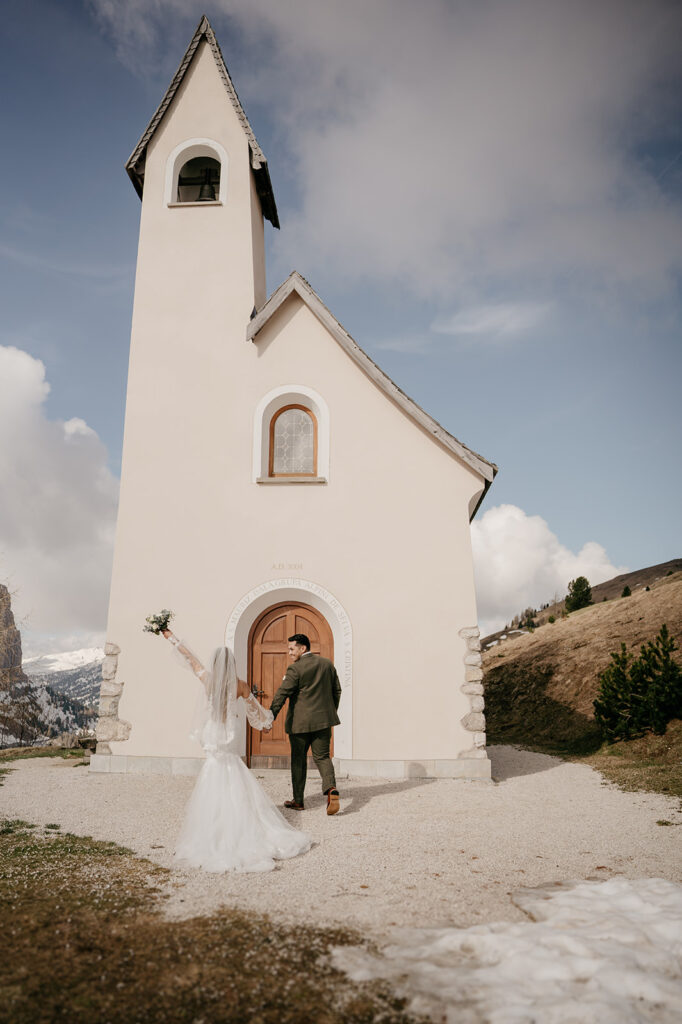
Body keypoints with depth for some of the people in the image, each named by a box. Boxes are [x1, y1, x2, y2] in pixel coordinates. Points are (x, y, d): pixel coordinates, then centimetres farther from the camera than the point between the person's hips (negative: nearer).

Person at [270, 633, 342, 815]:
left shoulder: (295, 669, -13)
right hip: (323, 719, 5)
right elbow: (337, 690, 12)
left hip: (300, 722, -5)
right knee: (322, 757, 10)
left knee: (298, 759, 10)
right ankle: (331, 788, -15)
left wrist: (270, 717, -19)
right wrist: (331, 711, 23)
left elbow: (282, 694, -19)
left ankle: (298, 800, 19)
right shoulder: (327, 663, 6)